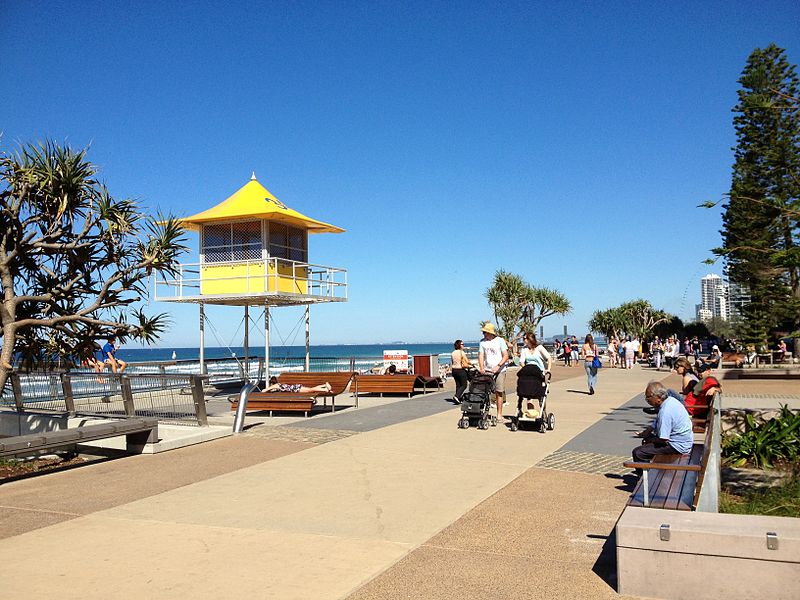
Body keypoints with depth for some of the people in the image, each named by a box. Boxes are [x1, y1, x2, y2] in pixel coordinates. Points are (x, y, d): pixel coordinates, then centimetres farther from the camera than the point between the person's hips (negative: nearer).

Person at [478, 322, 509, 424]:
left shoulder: (500, 341, 0)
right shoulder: (482, 342, 8)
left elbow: (505, 356, -3)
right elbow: (481, 355, 4)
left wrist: (498, 366, -16)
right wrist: (481, 368, -12)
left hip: (499, 370, -2)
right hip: (487, 370, 2)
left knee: (498, 392, -1)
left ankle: (499, 415, 5)